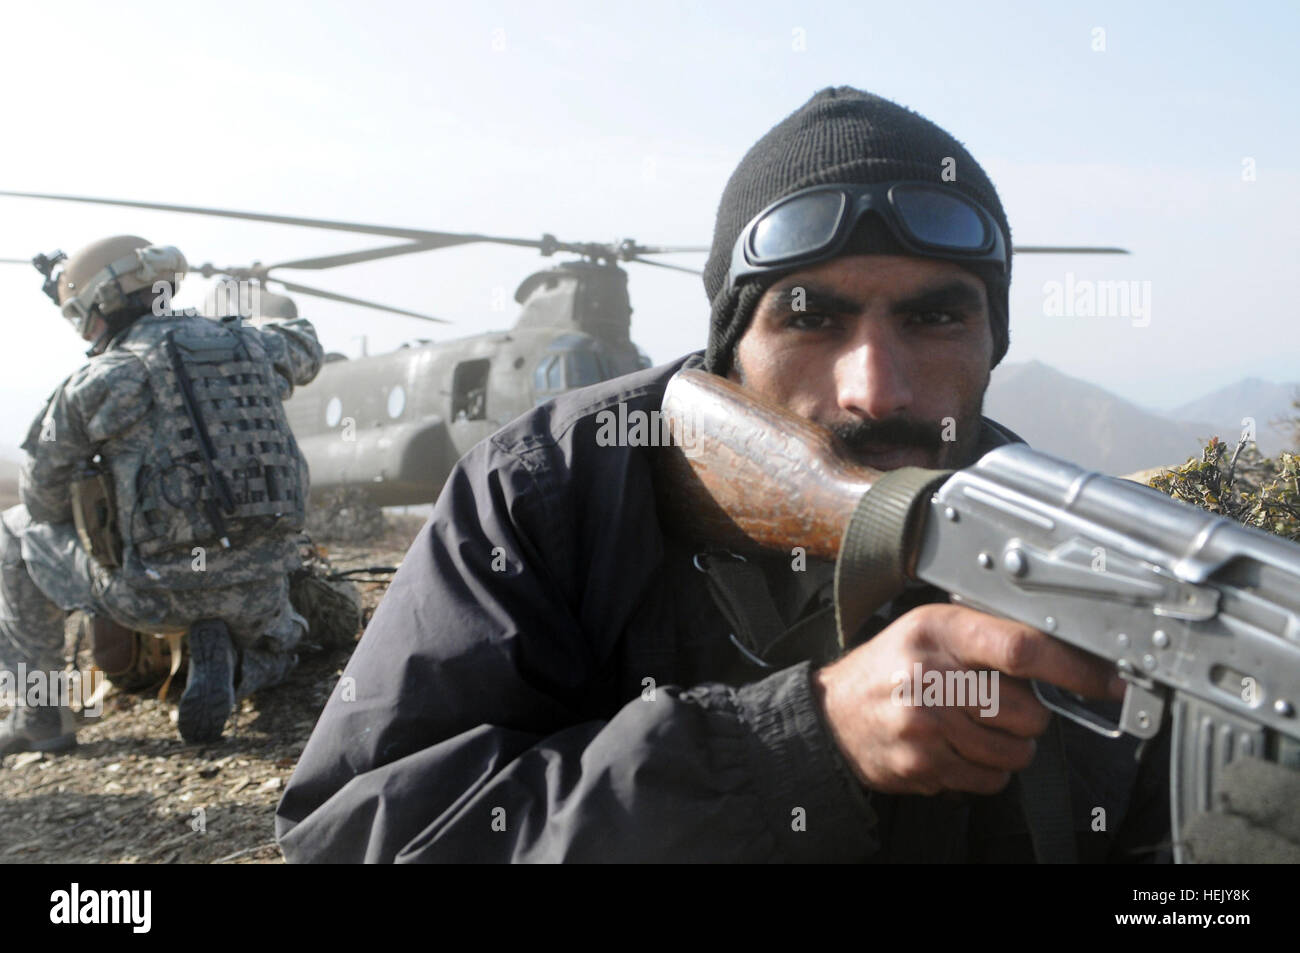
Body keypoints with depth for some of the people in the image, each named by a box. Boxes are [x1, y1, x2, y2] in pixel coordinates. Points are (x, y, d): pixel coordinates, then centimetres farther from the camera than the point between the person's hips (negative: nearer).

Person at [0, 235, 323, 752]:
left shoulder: (94, 387, -5)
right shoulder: (247, 345, 7)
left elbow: (45, 498, 8)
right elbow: (304, 346, 32)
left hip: (155, 592, -3)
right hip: (257, 587, 4)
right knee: (270, 652, 41)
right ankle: (220, 655, 4)